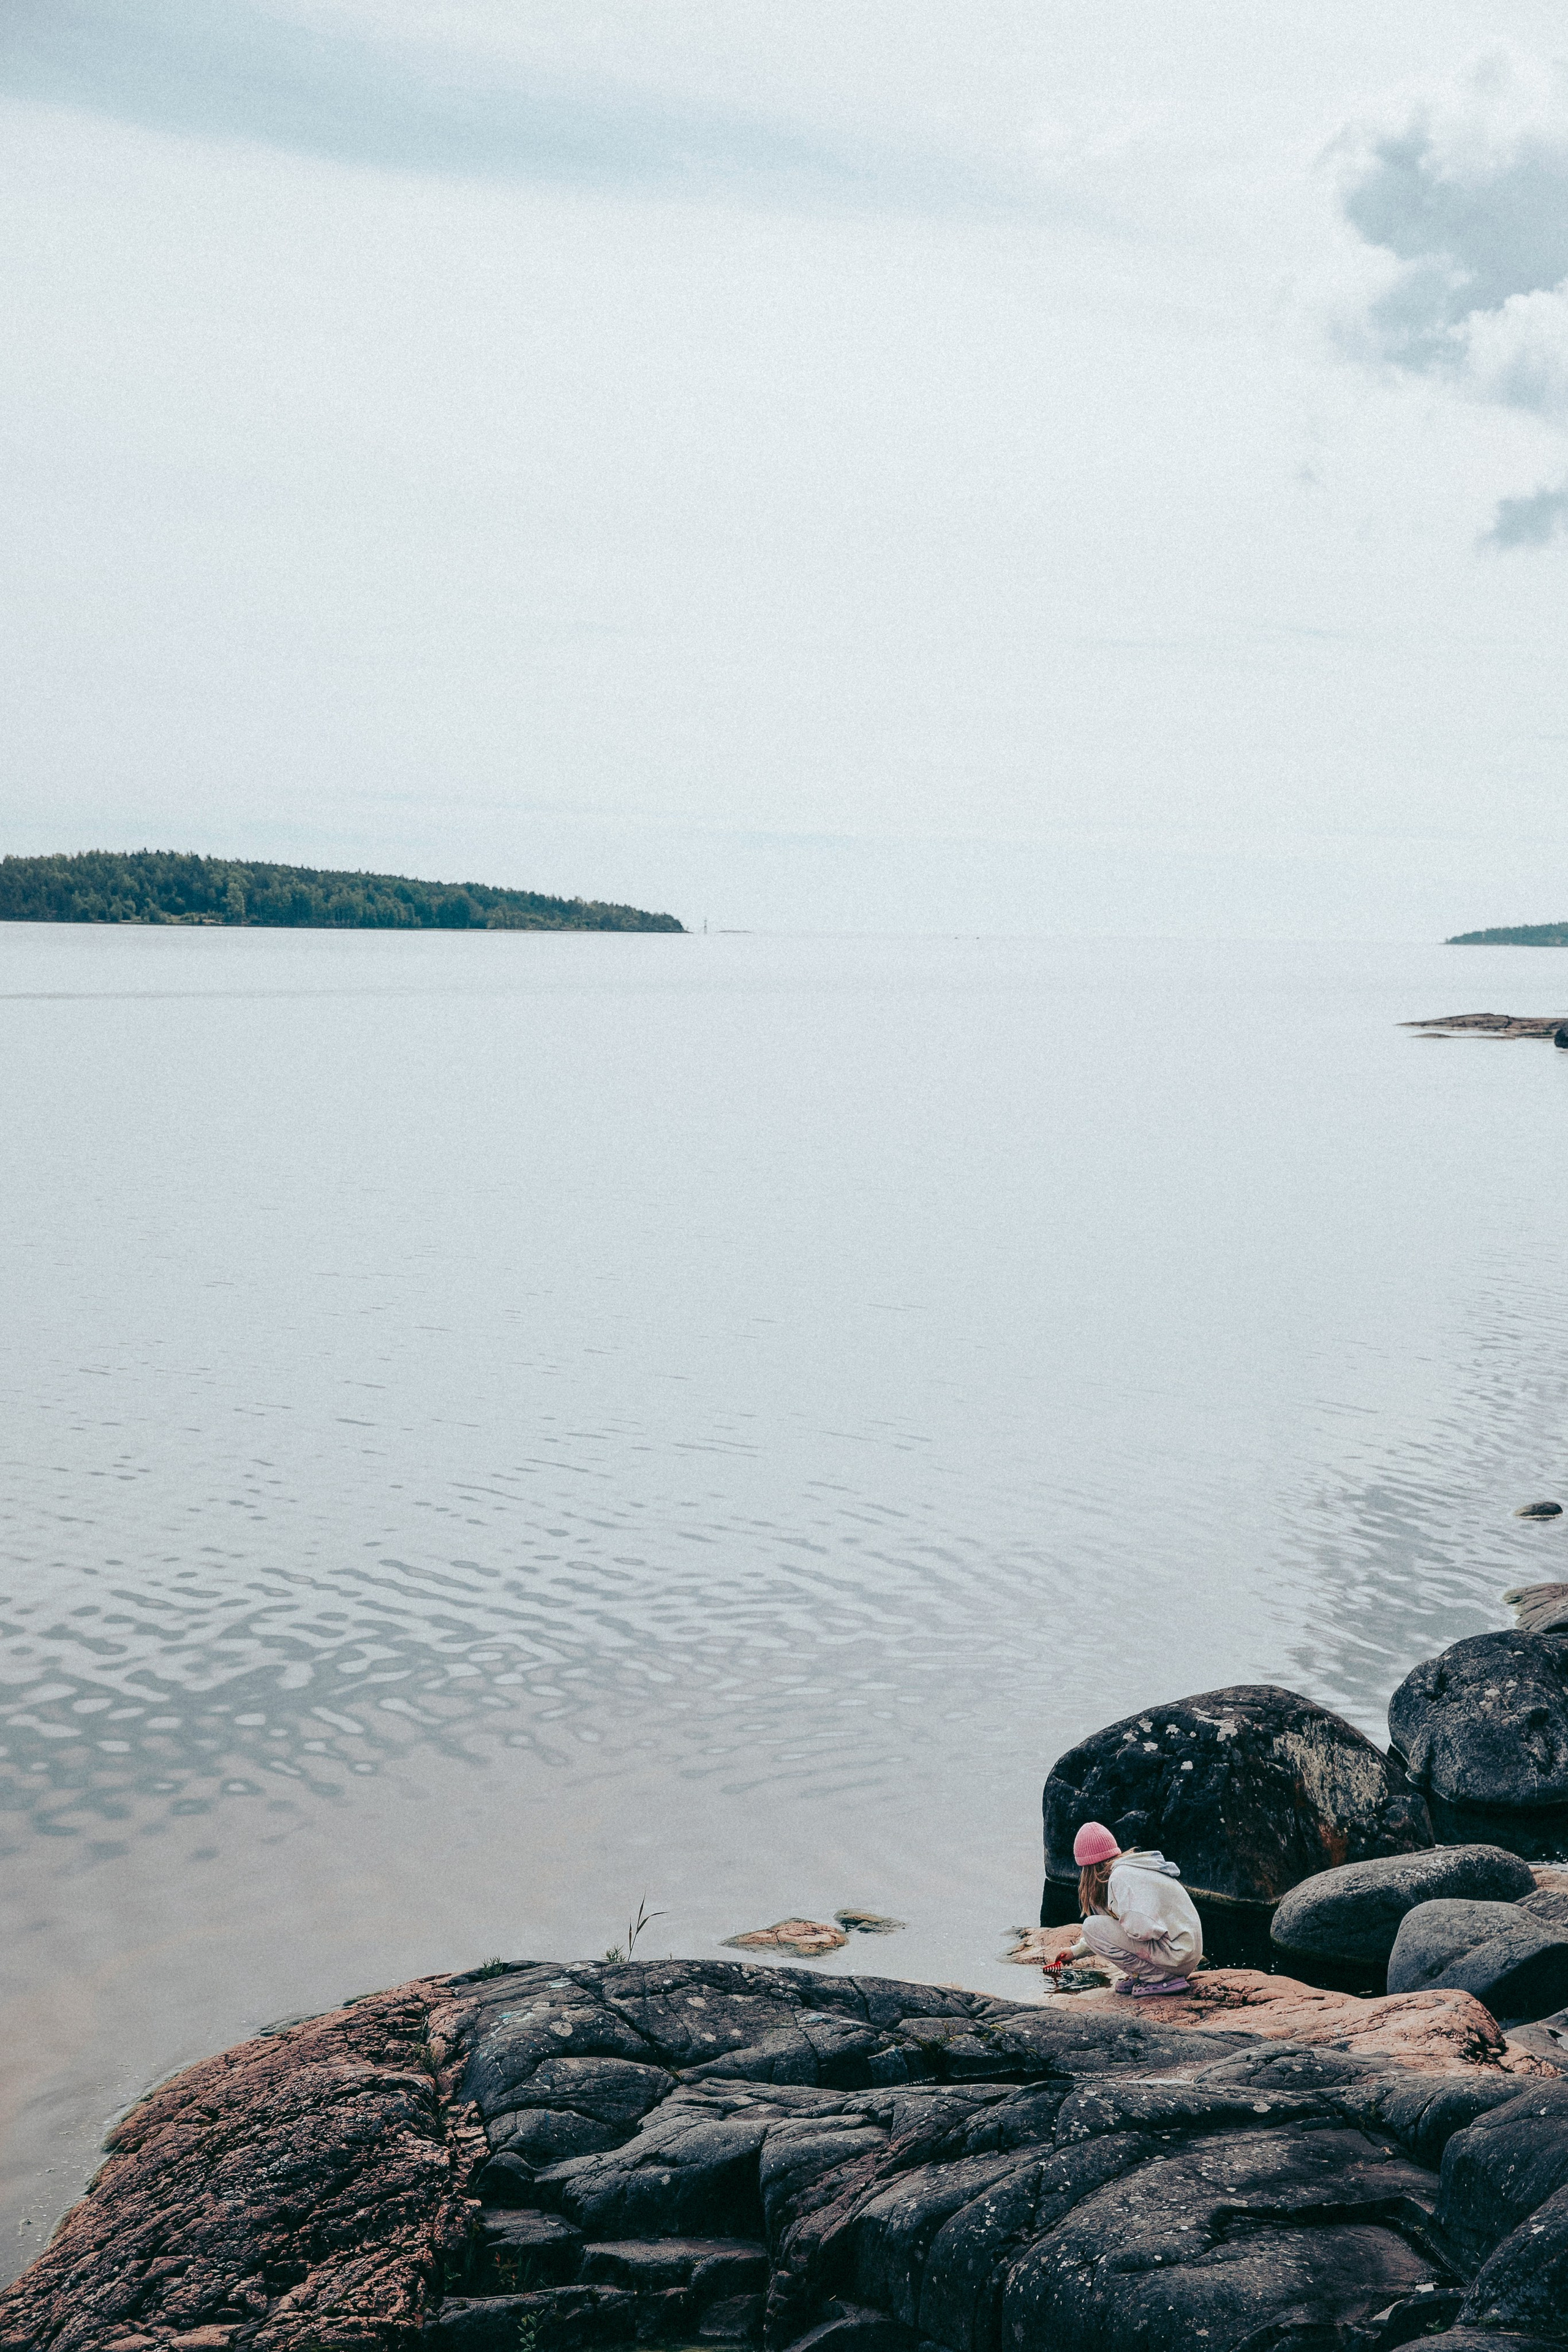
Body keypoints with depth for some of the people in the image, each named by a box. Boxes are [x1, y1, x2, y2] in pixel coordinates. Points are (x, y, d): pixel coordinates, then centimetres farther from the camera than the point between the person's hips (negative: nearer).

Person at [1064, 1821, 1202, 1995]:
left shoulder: (1120, 1876, -15)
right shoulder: (1131, 1868, 16)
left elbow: (1140, 1930, -27)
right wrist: (1076, 1951, 38)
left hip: (1177, 1958, -10)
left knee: (1092, 1926, -10)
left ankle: (1159, 1979, -8)